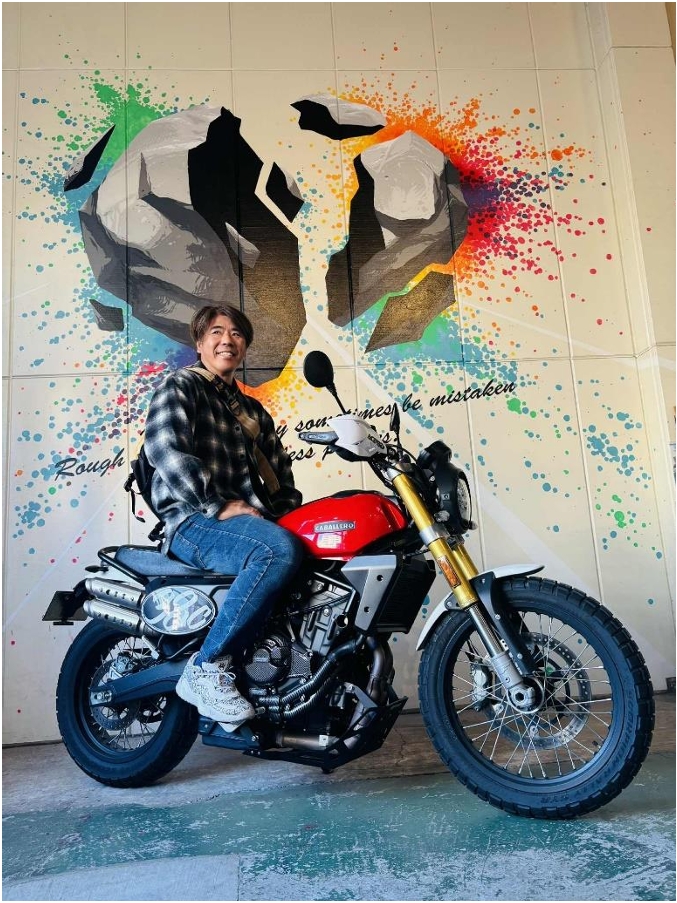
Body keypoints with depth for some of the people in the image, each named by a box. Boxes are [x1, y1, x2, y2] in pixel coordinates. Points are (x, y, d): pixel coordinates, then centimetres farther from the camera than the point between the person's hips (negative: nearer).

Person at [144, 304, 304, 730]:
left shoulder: (253, 410, 26)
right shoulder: (182, 386, 3)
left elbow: (278, 471, 23)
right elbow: (164, 446, -15)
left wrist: (293, 513, 5)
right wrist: (219, 506, -20)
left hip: (249, 520, 7)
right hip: (195, 521, -7)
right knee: (282, 550, -35)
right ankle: (207, 668, -22)